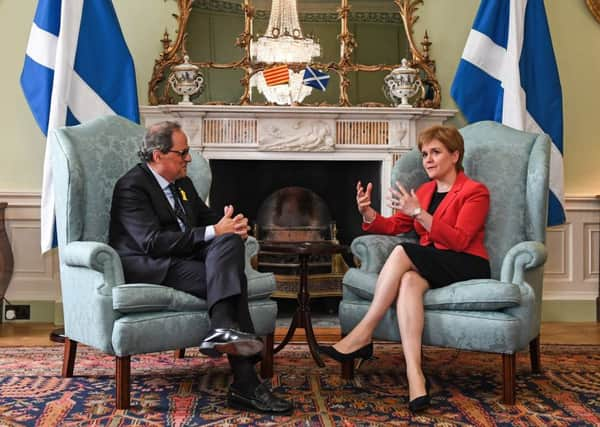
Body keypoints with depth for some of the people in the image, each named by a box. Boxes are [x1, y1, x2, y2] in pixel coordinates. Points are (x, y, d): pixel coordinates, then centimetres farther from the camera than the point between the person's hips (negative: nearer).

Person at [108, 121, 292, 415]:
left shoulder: (182, 183, 18)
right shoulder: (132, 187, -9)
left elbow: (207, 218, 22)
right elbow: (152, 242, -20)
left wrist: (231, 226, -4)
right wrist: (213, 232, -22)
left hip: (186, 257, 8)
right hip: (149, 267, -7)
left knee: (231, 240, -24)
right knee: (231, 279, -27)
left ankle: (224, 331, -36)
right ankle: (244, 384, -33)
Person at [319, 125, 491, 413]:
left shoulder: (474, 192, 0)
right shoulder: (425, 191, 21)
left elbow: (460, 241, -14)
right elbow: (394, 226, 14)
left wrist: (419, 213, -24)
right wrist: (368, 213, -6)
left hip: (466, 268, -5)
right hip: (431, 267, 5)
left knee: (403, 252, -30)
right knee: (409, 281, -33)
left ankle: (362, 336, -27)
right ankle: (415, 376, -47)